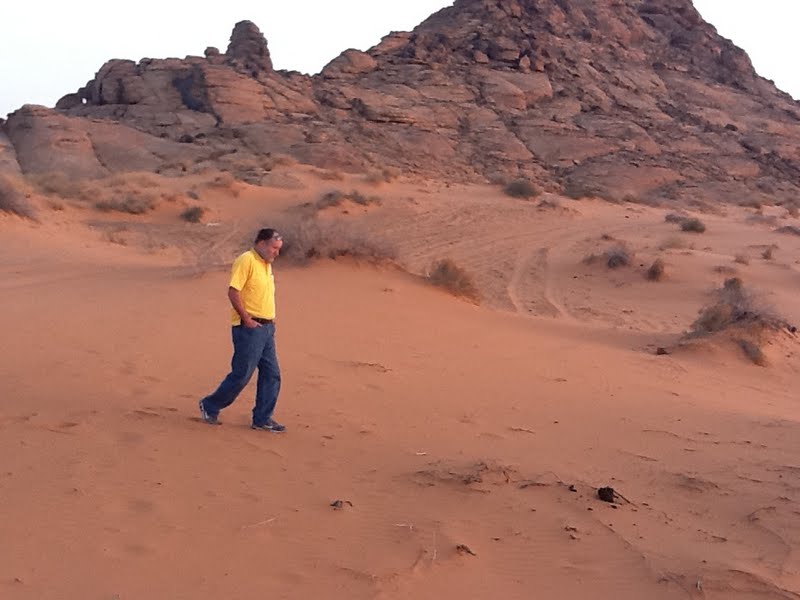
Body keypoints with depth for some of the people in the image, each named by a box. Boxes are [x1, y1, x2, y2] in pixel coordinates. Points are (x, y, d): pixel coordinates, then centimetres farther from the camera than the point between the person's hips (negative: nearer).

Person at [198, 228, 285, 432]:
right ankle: (210, 407, 15)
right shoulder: (246, 260, -13)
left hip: (266, 327, 9)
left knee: (272, 374, 6)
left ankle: (262, 419, 14)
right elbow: (233, 291, -20)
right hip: (249, 328, -9)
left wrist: (270, 318, 13)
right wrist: (246, 319, -19)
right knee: (242, 374, -3)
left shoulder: (266, 264, 16)